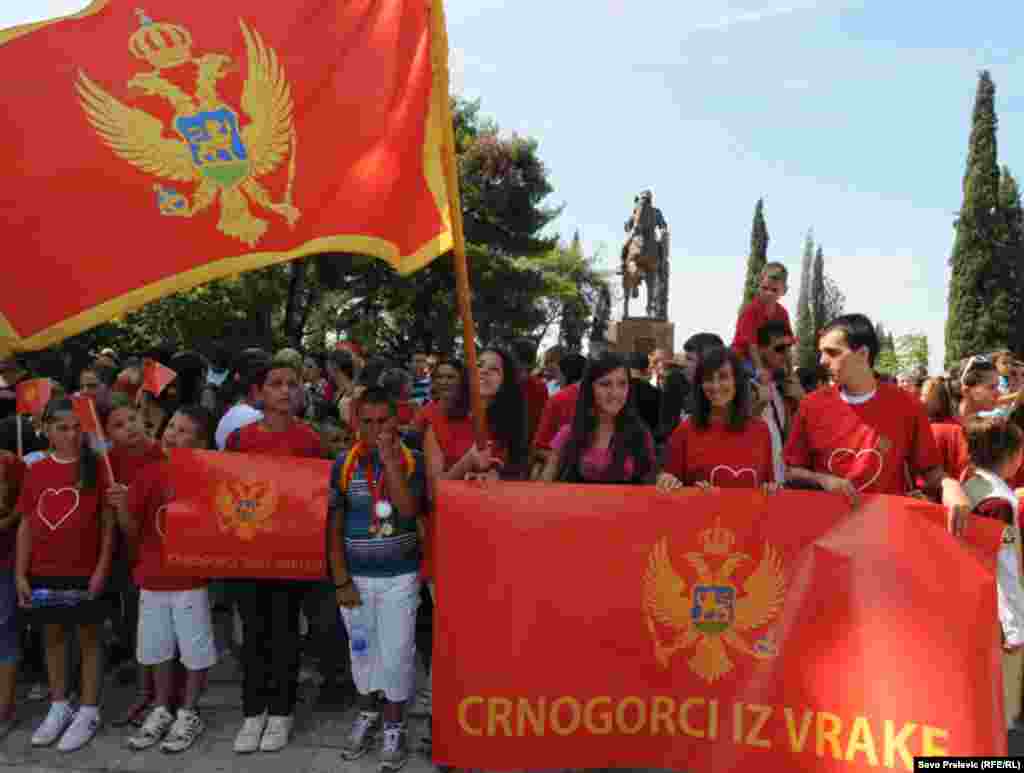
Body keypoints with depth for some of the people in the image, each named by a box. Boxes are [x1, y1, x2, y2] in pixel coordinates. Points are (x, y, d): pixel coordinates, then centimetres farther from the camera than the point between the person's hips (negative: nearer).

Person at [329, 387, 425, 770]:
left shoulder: (411, 461, -7)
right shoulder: (343, 464, -4)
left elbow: (408, 510, -21)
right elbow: (334, 525, -2)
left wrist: (390, 460, -23)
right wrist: (340, 579, -5)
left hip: (400, 576, -2)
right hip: (356, 576, 2)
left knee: (396, 652, 4)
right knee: (362, 648, 17)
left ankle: (394, 727, 23)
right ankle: (367, 713, 39)